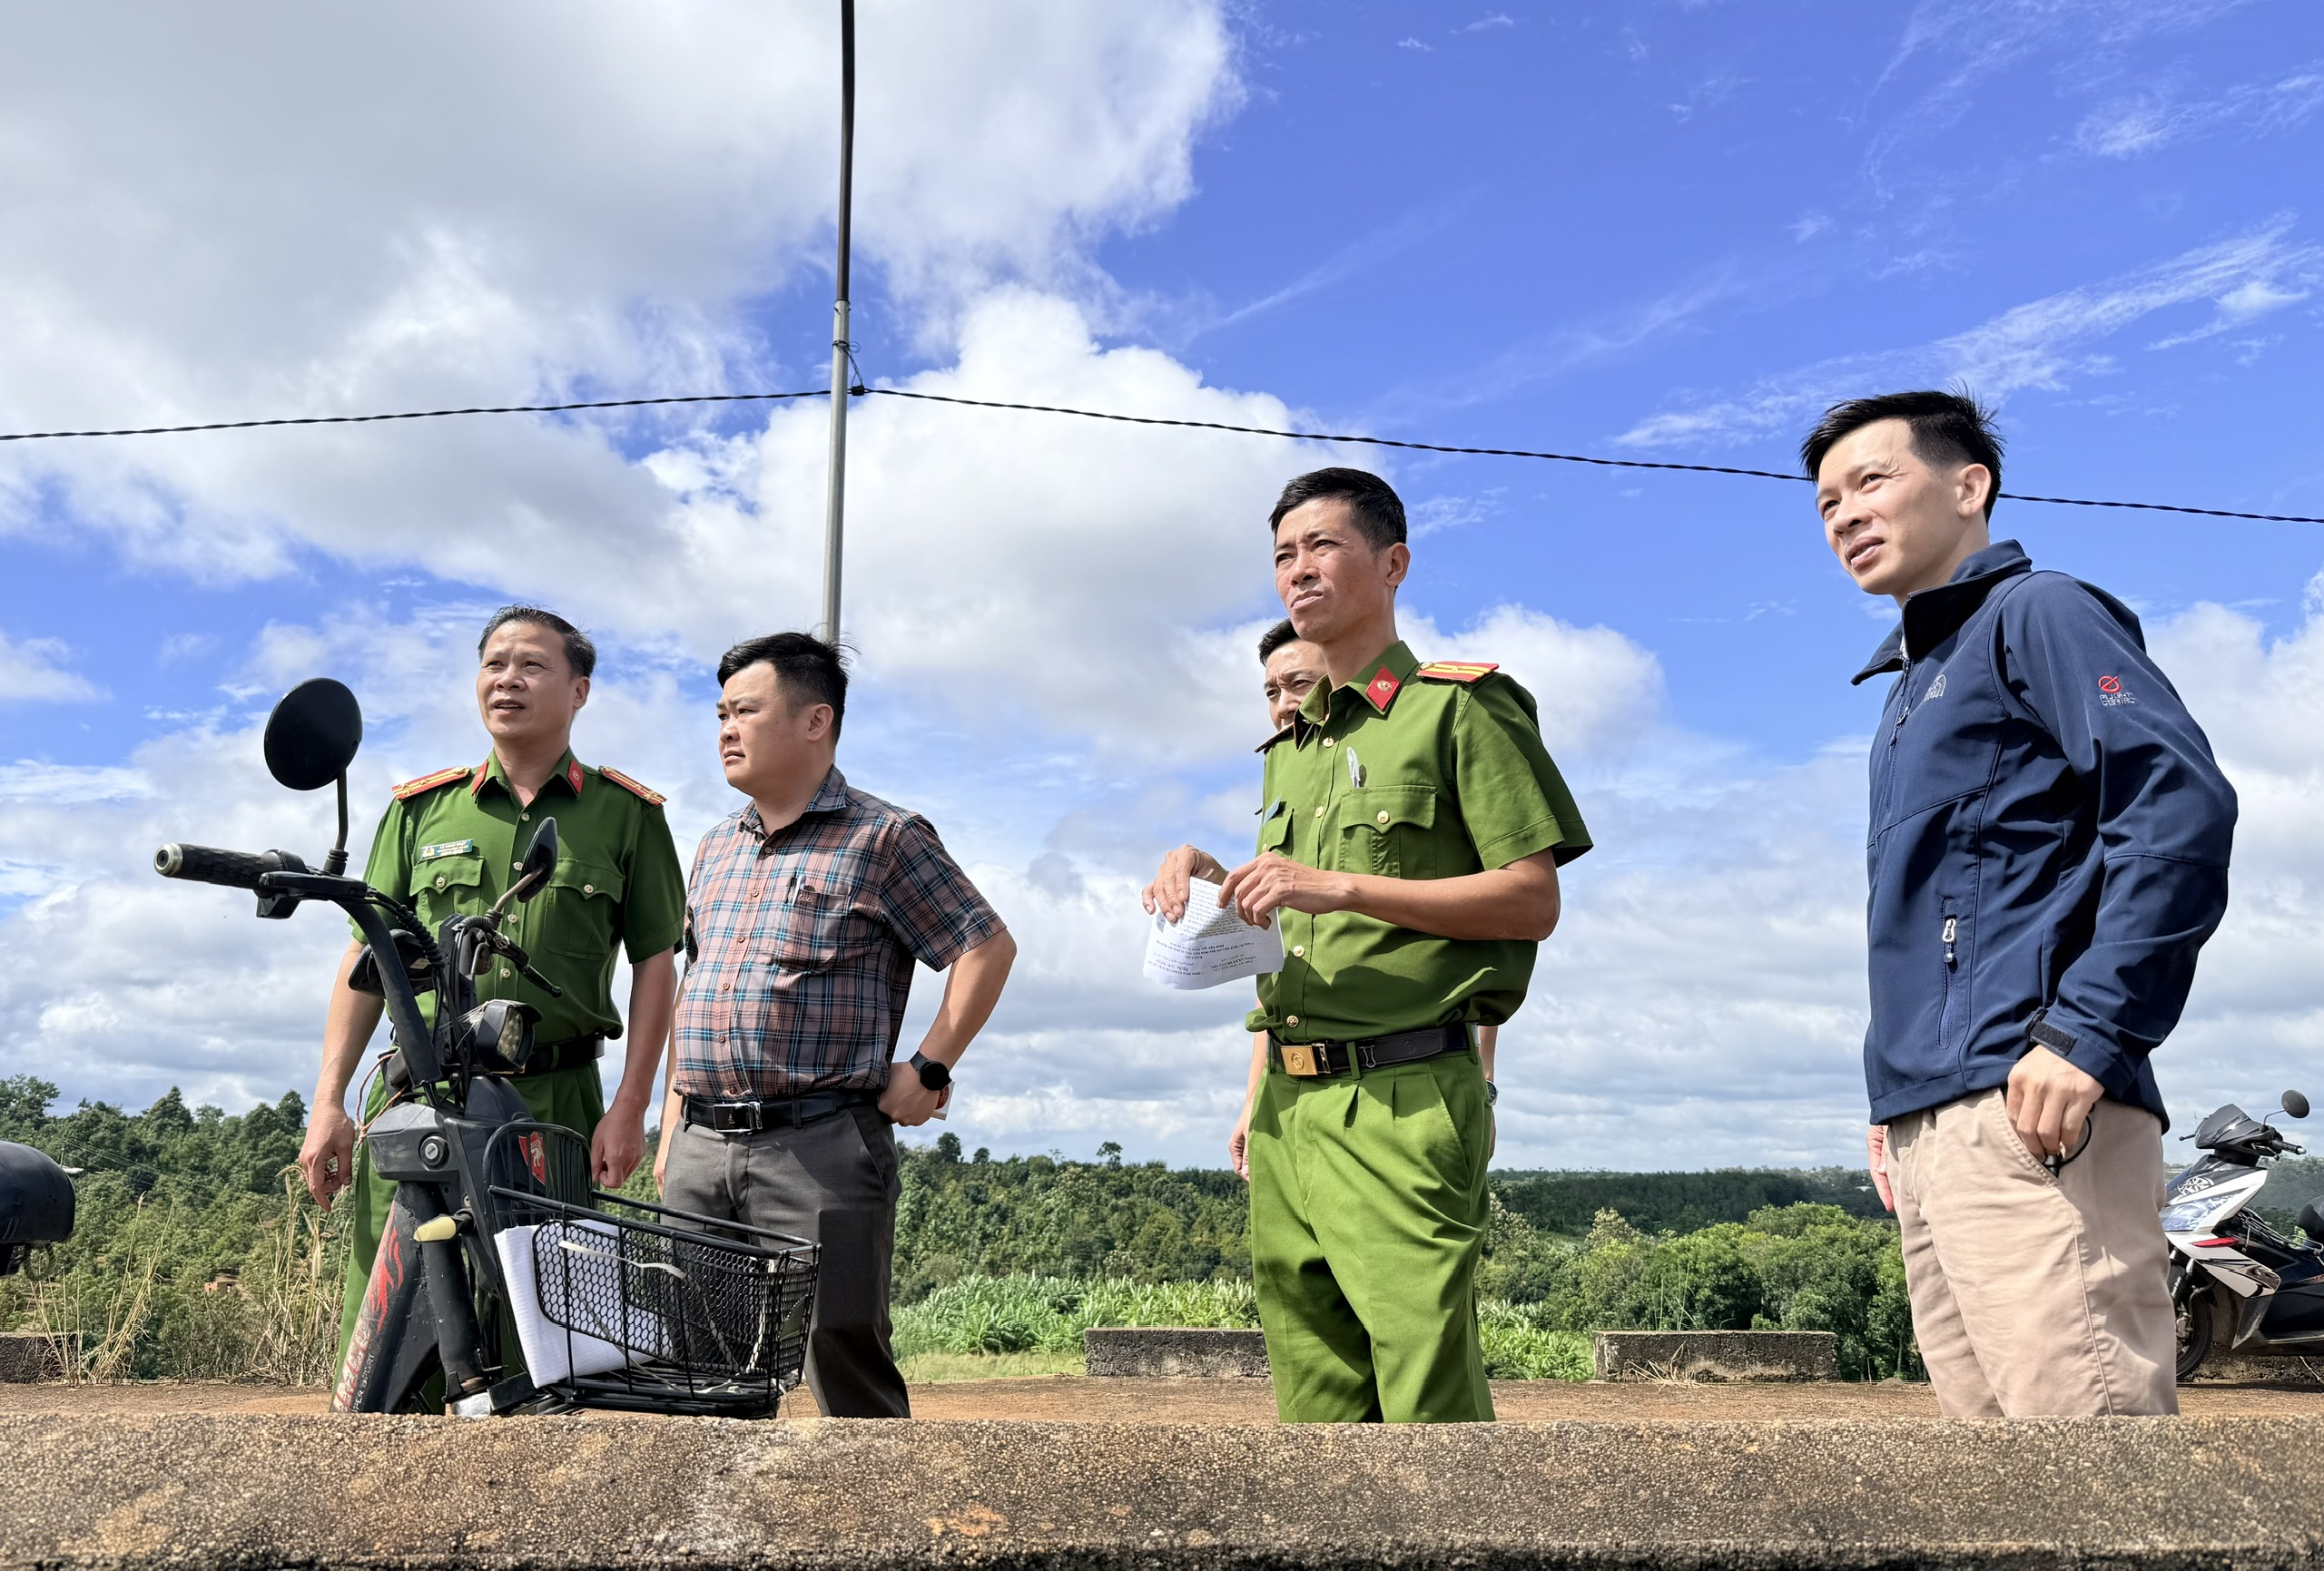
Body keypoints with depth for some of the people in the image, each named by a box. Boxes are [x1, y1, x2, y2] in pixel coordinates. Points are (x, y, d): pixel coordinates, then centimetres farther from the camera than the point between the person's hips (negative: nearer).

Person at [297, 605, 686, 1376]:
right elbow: (367, 958, 13)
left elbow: (655, 963, 6)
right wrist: (328, 1103, 5)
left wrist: (630, 1108, -2)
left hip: (557, 1104, -1)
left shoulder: (626, 814, 8)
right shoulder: (421, 808, 14)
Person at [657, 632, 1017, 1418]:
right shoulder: (715, 847, 19)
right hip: (701, 1148, 7)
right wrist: (672, 1128, 18)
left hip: (821, 1147, -6)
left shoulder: (884, 838, -2)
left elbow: (988, 946, -3)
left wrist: (930, 1069, -8)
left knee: (842, 1354, -4)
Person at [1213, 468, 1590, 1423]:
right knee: (1317, 1405, 9)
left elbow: (1532, 902, -9)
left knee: (1429, 1396, -9)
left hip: (1405, 1095, -7)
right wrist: (1262, 1098, 17)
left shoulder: (1460, 708, -1)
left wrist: (1340, 886, -16)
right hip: (1291, 1106, 7)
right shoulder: (1290, 751, 21)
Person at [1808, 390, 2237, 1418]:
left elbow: (2182, 803, -13)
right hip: (1931, 1127, 9)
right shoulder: (1911, 681, 27)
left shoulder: (2036, 615, 2)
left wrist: (2088, 1032, -20)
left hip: (2028, 1111, -9)